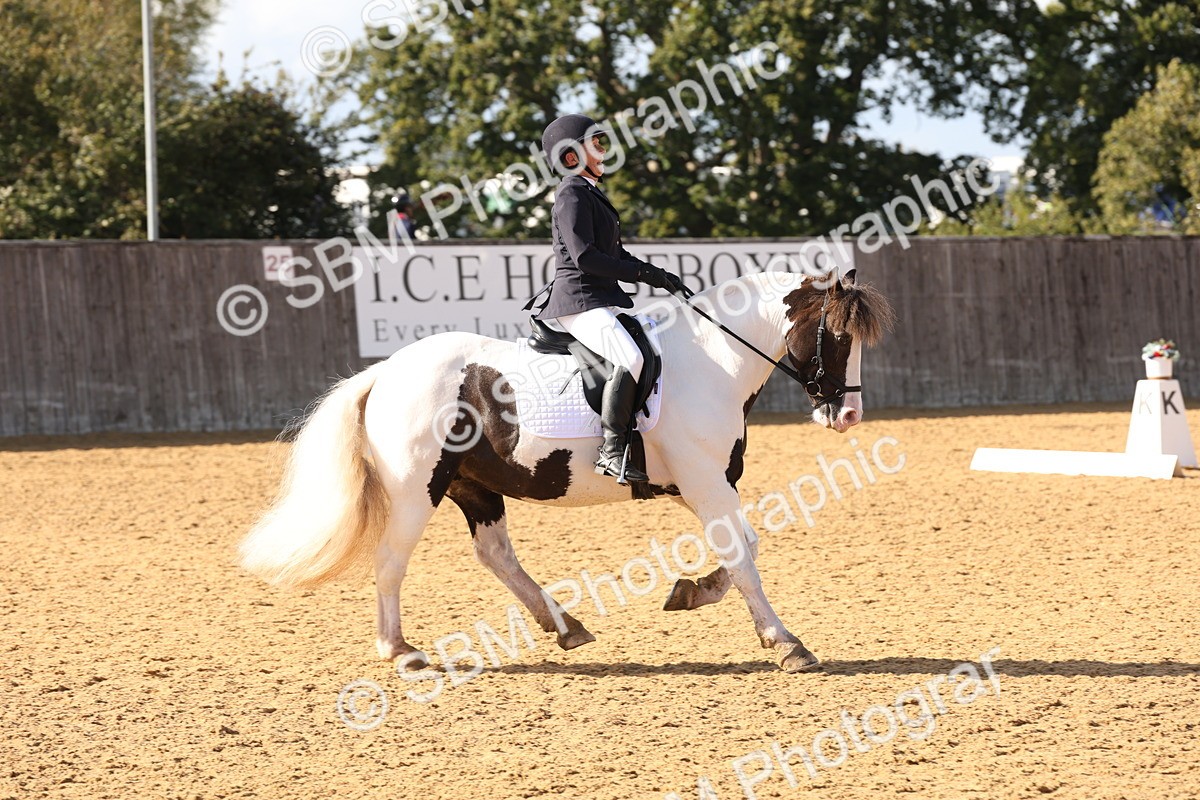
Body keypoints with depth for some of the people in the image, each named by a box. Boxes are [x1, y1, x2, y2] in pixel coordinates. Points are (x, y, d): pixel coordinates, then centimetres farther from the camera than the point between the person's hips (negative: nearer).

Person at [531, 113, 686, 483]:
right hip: (579, 300, -11)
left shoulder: (592, 193, 22)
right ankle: (611, 450, -33)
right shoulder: (572, 193, -10)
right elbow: (585, 258, -19)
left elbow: (616, 254, 26)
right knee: (631, 359, -30)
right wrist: (645, 275, -16)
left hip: (600, 301, 11)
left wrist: (660, 276, 12)